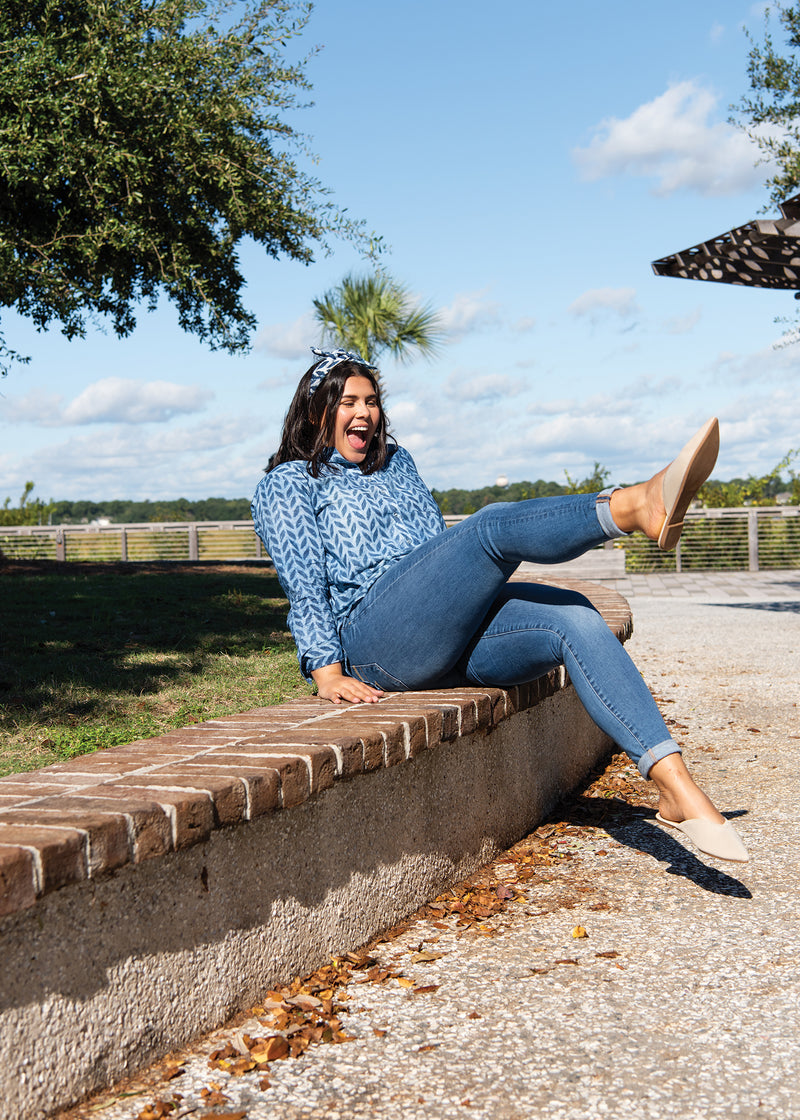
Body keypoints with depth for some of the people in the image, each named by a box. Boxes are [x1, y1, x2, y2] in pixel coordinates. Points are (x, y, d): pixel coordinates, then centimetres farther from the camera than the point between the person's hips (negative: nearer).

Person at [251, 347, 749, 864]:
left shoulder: (395, 462, 31)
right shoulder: (289, 483, 12)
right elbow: (304, 586, 0)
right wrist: (328, 674, -12)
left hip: (451, 636, 6)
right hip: (372, 639, -6)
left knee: (574, 617, -20)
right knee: (493, 525, -27)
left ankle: (676, 785, -33)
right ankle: (640, 505, -52)